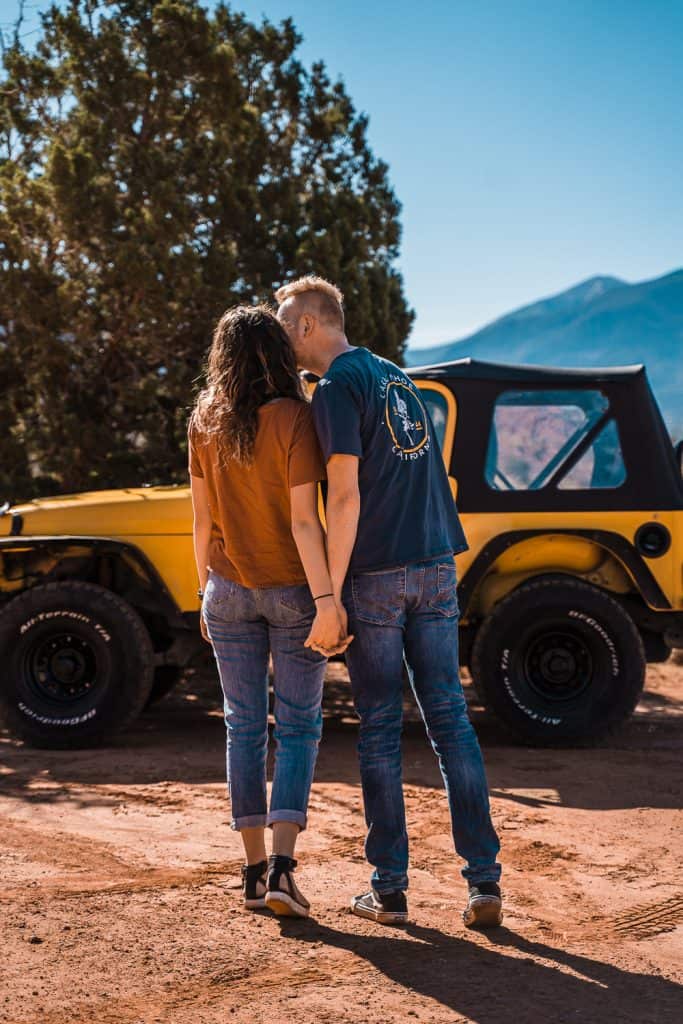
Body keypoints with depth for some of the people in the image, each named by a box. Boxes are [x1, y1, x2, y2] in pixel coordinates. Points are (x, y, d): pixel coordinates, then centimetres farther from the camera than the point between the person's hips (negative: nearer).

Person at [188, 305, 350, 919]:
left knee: (244, 726, 11)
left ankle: (255, 870, 14)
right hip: (292, 590, -3)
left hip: (230, 591, 4)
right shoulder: (294, 418, -14)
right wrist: (326, 601, -19)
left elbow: (202, 519, 4)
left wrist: (205, 590, 15)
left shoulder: (204, 424, -1)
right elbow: (303, 520, -19)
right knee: (298, 727, 5)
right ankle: (282, 868, -6)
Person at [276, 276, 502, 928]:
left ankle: (389, 890, 7)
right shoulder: (398, 378, 17)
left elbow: (346, 497, -16)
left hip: (375, 577, -6)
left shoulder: (337, 389, -8)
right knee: (449, 718, 6)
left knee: (379, 728, 2)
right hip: (434, 566, 7)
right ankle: (484, 881, 3)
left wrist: (331, 593, -14)